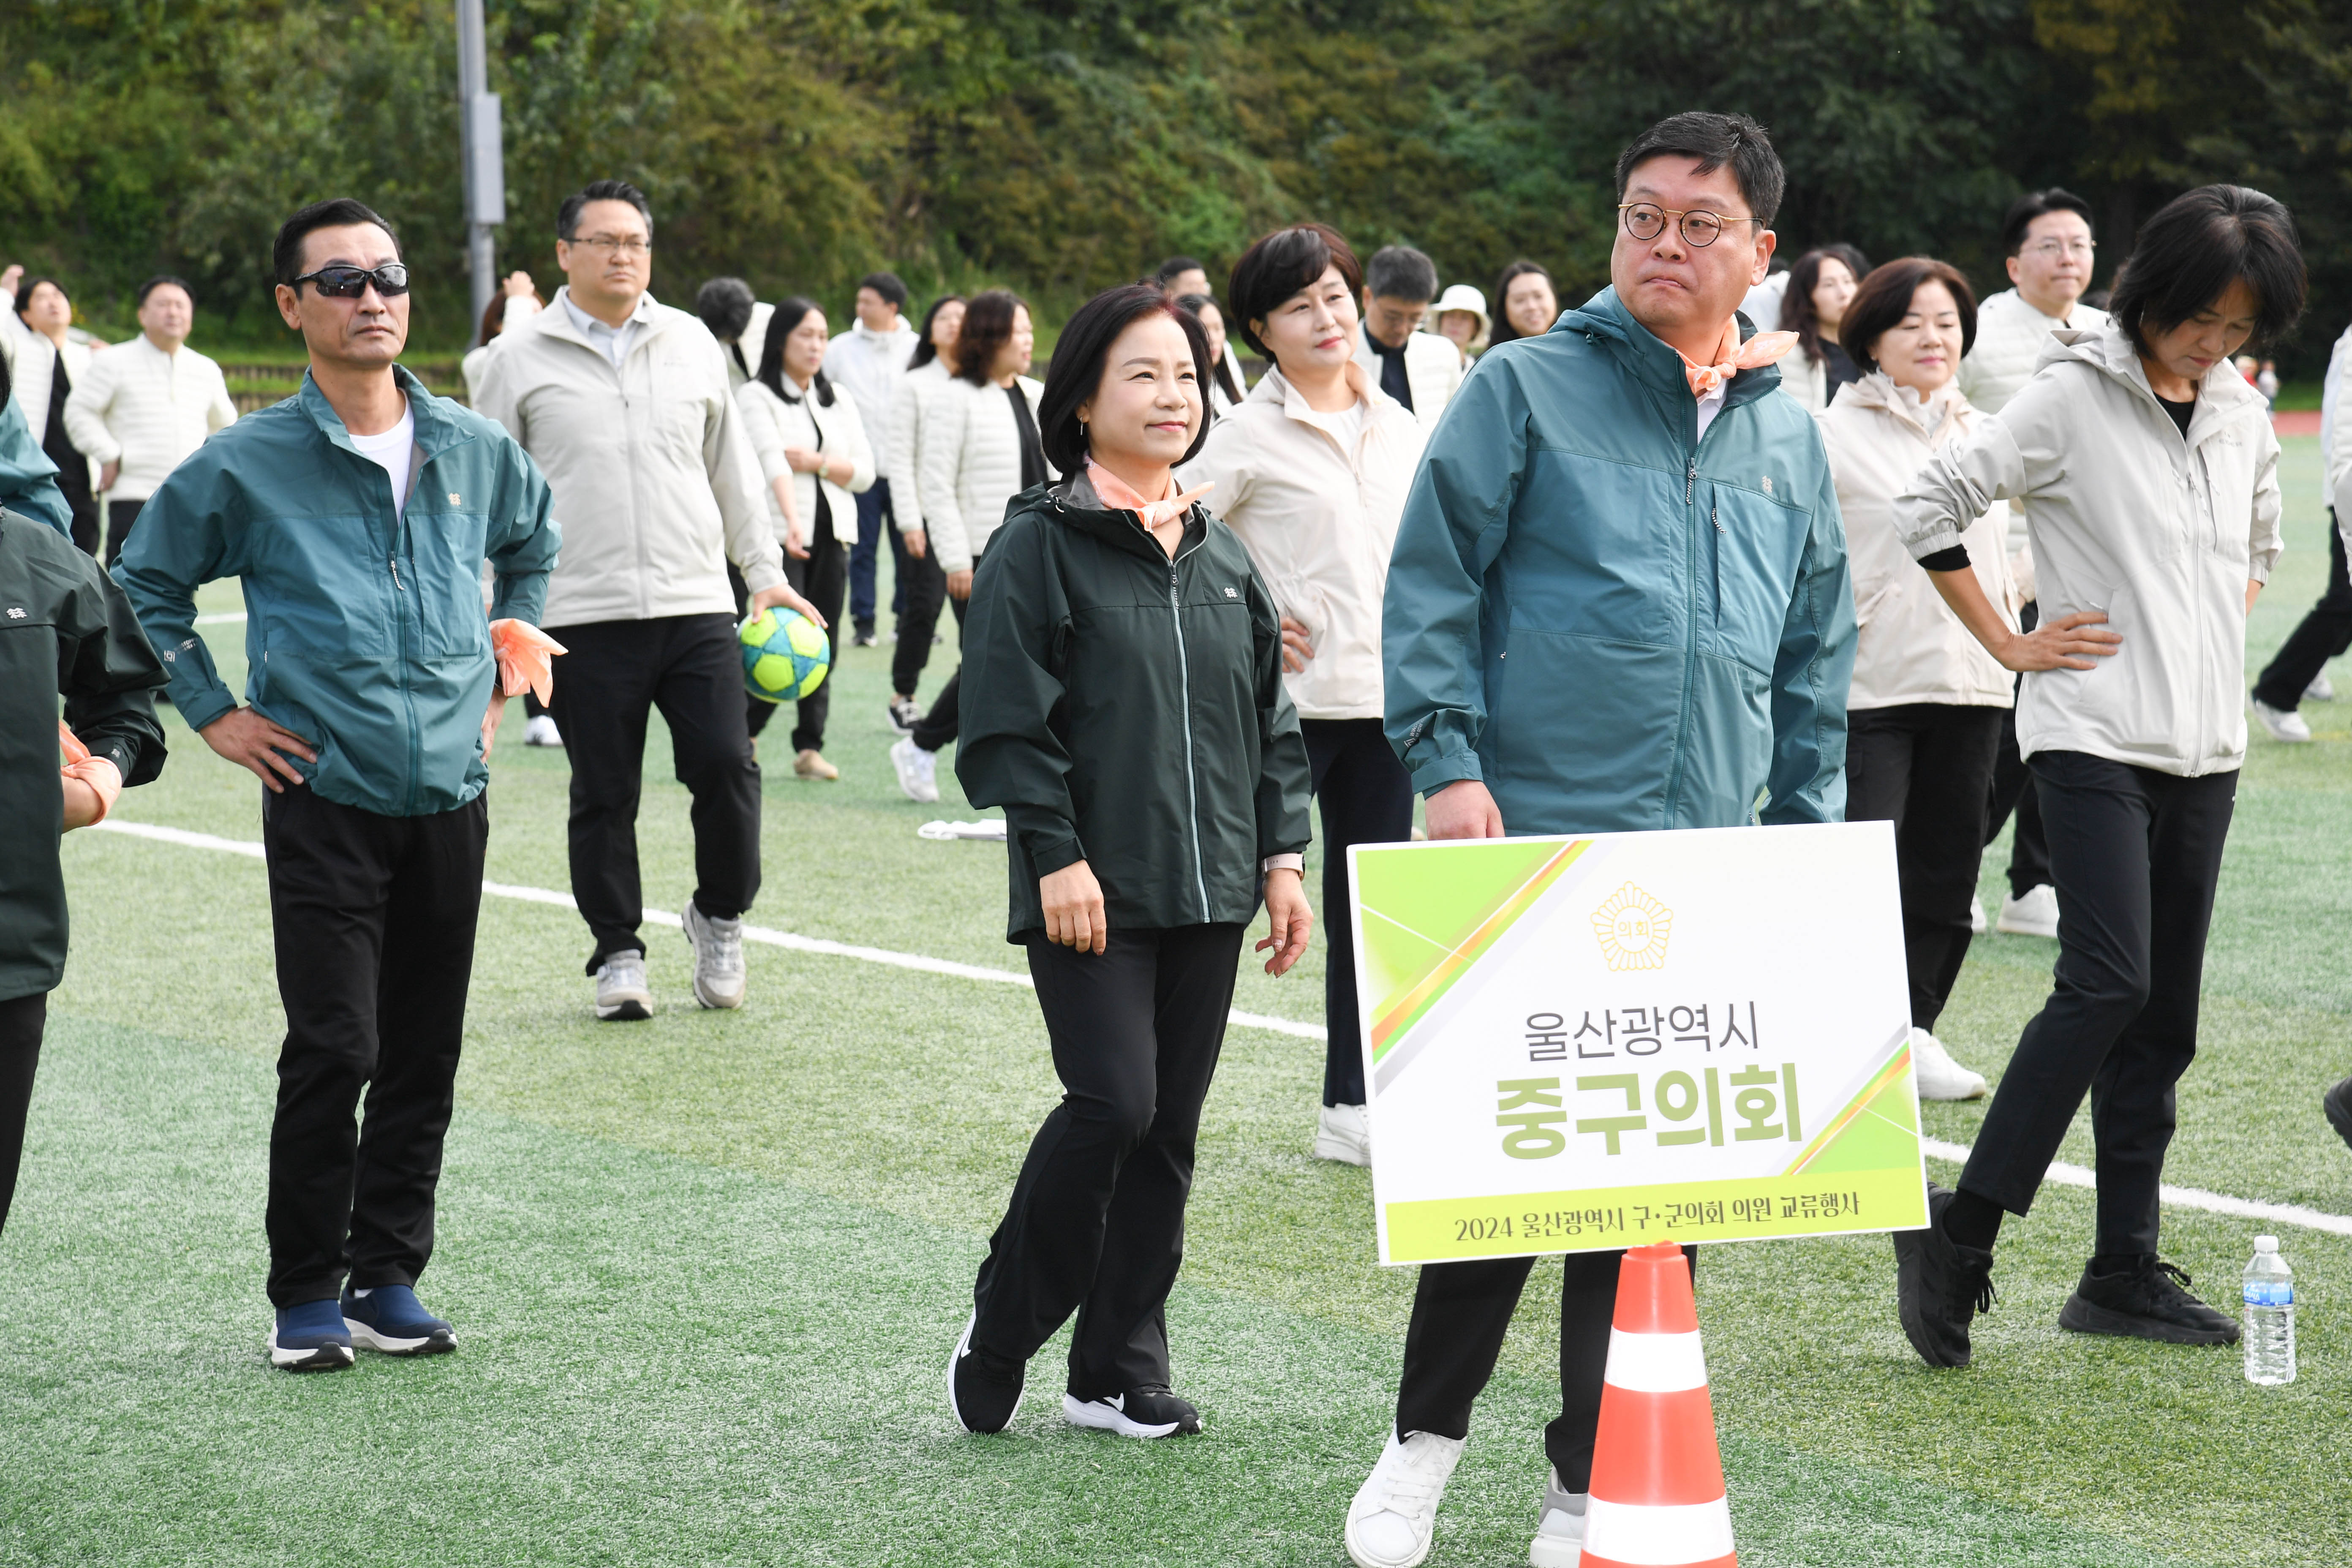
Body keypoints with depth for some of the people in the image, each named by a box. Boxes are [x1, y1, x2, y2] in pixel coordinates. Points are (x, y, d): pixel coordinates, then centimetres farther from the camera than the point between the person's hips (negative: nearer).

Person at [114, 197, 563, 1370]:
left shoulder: (475, 451, 6)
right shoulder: (245, 465, -5)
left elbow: (534, 542, 28)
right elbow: (147, 581, 9)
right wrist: (212, 713, 4)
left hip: (450, 792, 4)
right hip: (323, 798, -4)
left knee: (426, 1054, 7)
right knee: (333, 1052, -9)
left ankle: (388, 1278, 19)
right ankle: (307, 1298, 4)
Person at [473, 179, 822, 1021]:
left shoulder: (692, 344, 11)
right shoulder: (524, 360, 4)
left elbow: (731, 466, 18)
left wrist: (766, 572, 14)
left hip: (696, 606, 2)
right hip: (583, 618, -2)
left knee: (728, 768, -7)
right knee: (604, 793, 3)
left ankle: (720, 917, 17)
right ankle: (617, 952, 17)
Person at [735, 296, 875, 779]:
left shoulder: (838, 400, 16)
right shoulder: (757, 396, -2)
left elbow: (865, 472, 11)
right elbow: (773, 460, -19)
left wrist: (818, 462, -7)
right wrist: (792, 522, -33)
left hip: (832, 536, 5)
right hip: (778, 534, -5)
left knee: (823, 648, 3)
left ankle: (810, 747, 8)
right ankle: (743, 734, 8)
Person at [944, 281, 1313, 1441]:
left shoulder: (1221, 557, 14)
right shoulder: (1038, 544, -4)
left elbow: (1271, 720, 18)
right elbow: (1009, 719, -9)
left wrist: (1282, 856, 11)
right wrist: (1056, 856, -15)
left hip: (1210, 890, 6)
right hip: (1092, 892, -6)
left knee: (1170, 1129, 7)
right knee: (1113, 1104, -15)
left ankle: (1120, 1369, 16)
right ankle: (999, 1335, 4)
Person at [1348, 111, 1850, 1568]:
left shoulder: (1788, 434, 13)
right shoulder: (1527, 391, 0)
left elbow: (1818, 652, 19)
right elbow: (1432, 584, -3)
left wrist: (1808, 826, 14)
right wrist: (1451, 766, -12)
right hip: (1534, 848, -4)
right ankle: (1428, 1435, 18)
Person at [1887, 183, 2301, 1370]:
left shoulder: (2244, 419, 11)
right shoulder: (2073, 399, -7)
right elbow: (1929, 507, -8)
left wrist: (2221, 636, 13)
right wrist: (2008, 645, -6)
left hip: (2204, 750, 6)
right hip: (2092, 739, -6)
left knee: (2163, 1019, 7)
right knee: (2109, 984, -19)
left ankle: (2125, 1272, 13)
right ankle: (1960, 1234, -12)